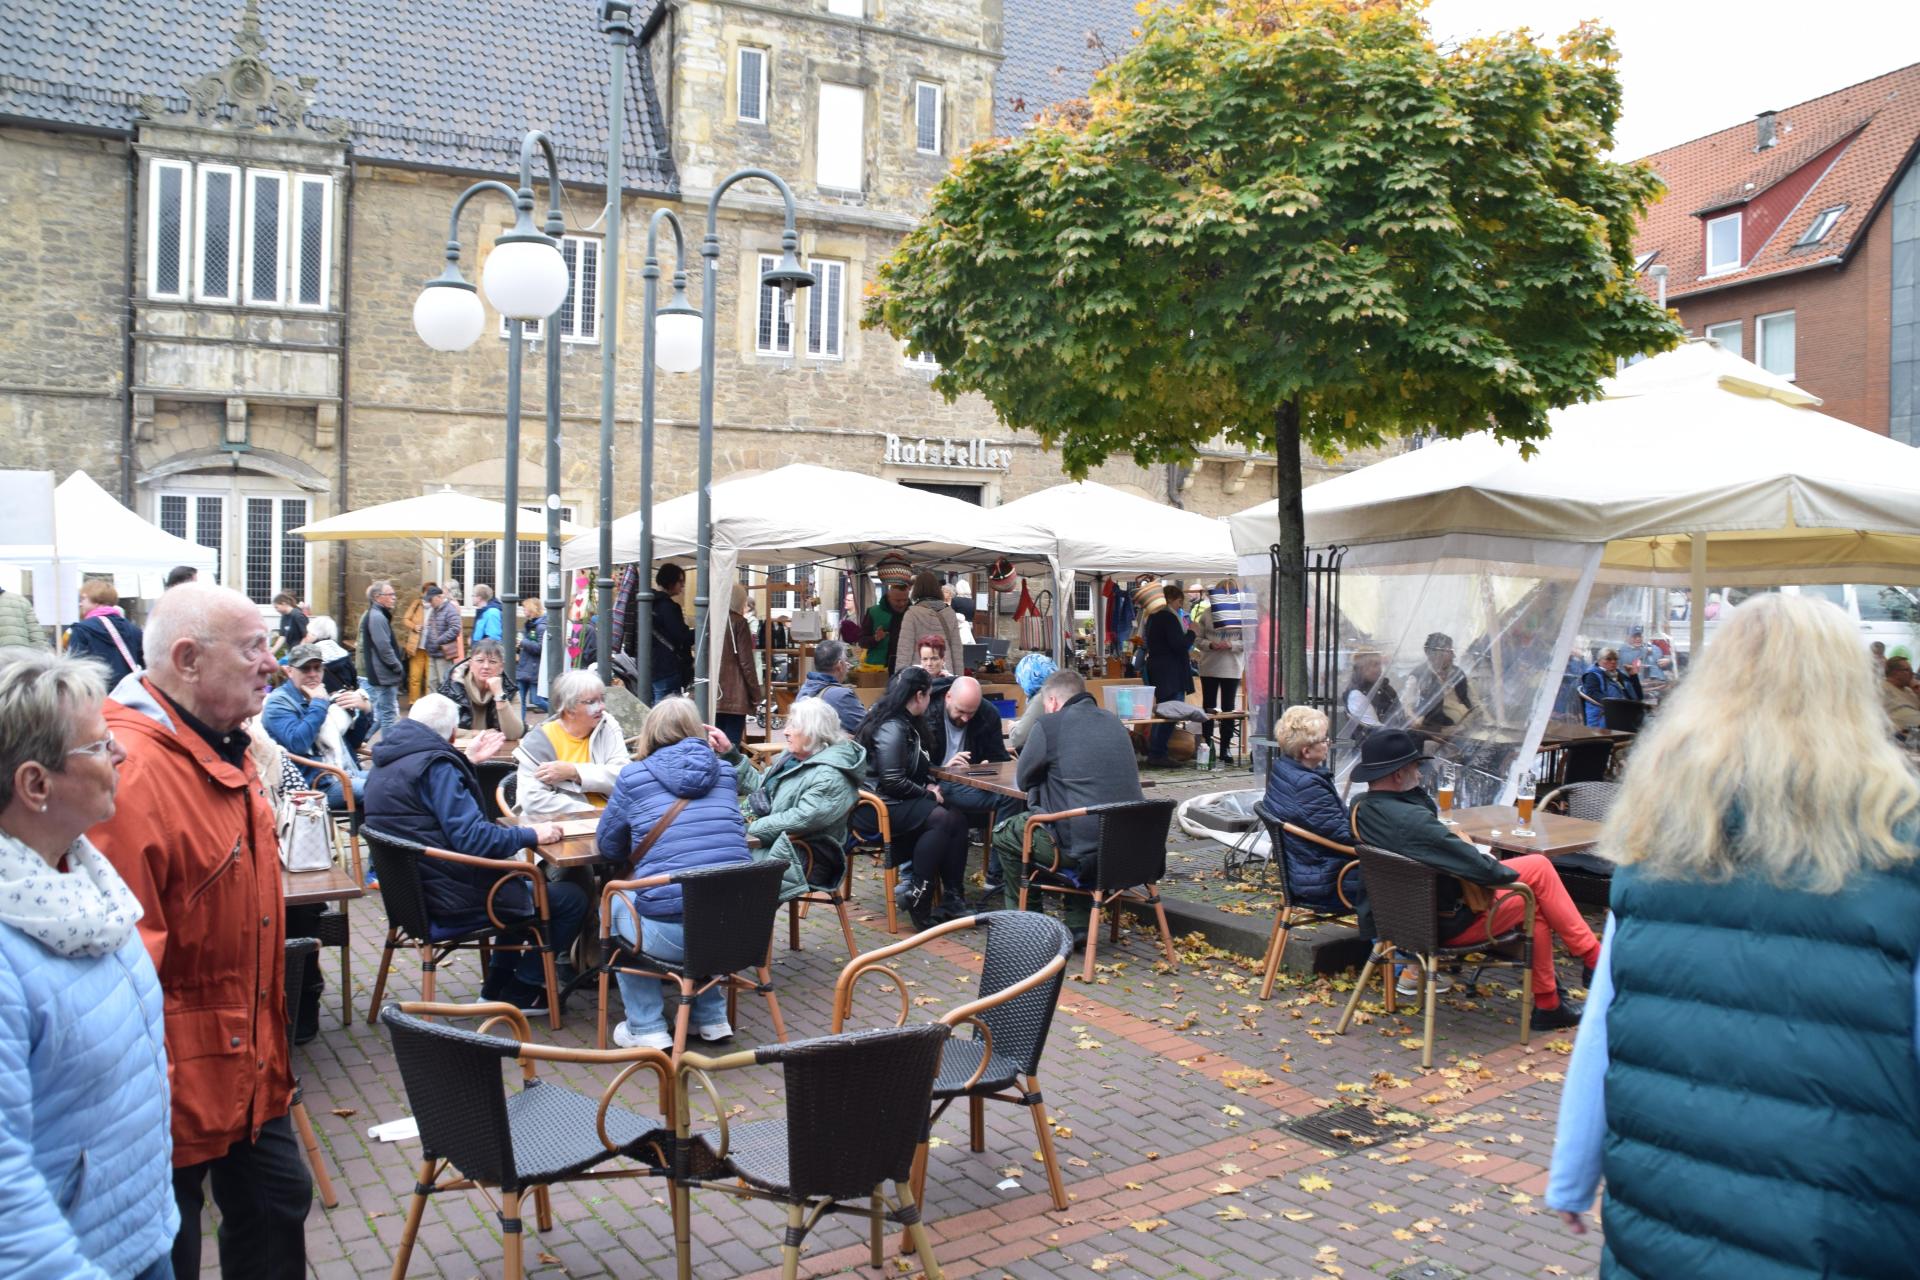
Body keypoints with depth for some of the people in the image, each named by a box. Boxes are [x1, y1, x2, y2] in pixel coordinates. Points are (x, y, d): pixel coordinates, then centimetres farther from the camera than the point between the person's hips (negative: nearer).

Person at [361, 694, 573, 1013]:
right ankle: (521, 993, 10)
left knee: (523, 882, 31)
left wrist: (465, 761, 27)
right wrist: (532, 834, -16)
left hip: (419, 891, 10)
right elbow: (472, 838, -27)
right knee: (571, 899, -4)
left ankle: (496, 986, 31)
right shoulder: (434, 765, -22)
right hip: (455, 902, -10)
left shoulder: (385, 763, 7)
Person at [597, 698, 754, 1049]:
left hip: (671, 933, -4)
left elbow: (608, 847, 15)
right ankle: (712, 1018, 34)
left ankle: (646, 1029, 23)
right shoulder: (724, 771, 13)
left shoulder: (634, 775, 3)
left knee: (614, 903, 27)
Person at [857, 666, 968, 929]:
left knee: (957, 817, -7)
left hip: (895, 800, 10)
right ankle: (918, 903, -24)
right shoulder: (892, 728, -16)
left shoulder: (905, 724, 16)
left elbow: (915, 768, 29)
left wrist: (930, 783, 11)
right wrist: (927, 793, -9)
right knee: (939, 818, -26)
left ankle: (952, 898, -8)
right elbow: (892, 781, -21)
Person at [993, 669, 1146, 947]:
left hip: (1084, 851, -7)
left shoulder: (1049, 725, -6)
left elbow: (1023, 780, 6)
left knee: (1004, 833, 16)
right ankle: (1078, 923, 28)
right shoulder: (1113, 721, 14)